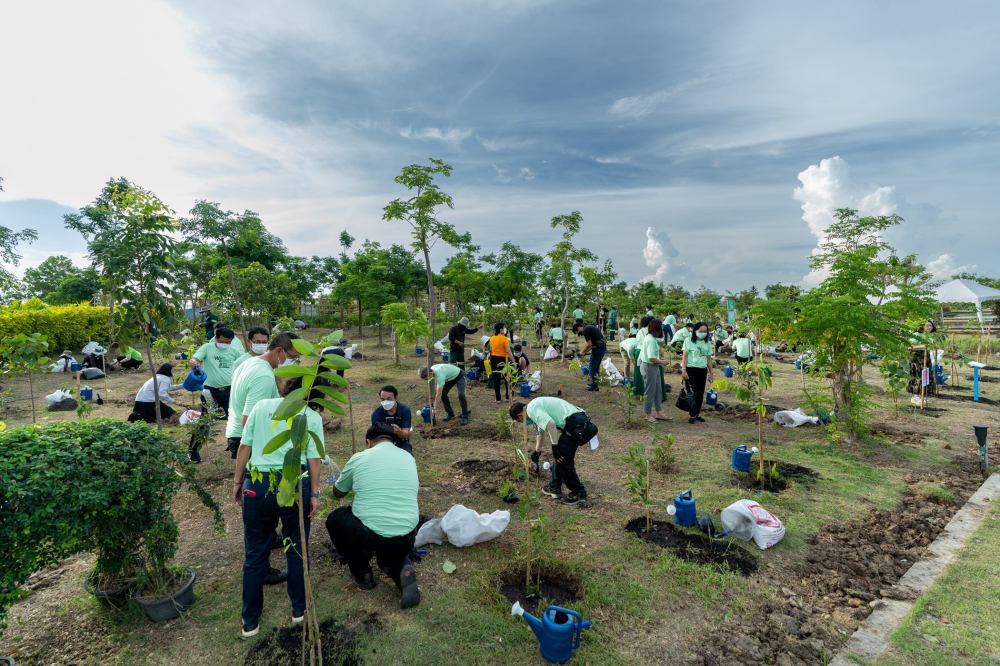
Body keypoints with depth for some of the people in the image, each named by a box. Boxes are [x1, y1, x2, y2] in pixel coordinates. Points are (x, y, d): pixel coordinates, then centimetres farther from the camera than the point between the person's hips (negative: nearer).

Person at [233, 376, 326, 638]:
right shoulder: (313, 417, 1)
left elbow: (244, 447, 5)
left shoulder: (262, 406, 7)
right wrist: (314, 494, 0)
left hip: (257, 484, 2)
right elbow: (313, 458, -5)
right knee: (296, 550, 17)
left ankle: (250, 621, 29)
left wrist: (238, 481, 13)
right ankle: (298, 610, 32)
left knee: (254, 554, 16)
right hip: (294, 484, -1)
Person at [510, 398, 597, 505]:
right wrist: (536, 452, 59)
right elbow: (541, 431, 43)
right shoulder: (536, 405, 26)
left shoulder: (532, 408, -5)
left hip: (576, 424, -10)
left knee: (562, 459, 1)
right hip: (581, 423, 10)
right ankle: (554, 488, 30)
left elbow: (550, 423, -24)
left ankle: (579, 493, 15)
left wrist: (555, 446, -13)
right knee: (560, 456, 20)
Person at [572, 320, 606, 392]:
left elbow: (589, 344, -14)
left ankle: (595, 386, 3)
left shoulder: (585, 330, -10)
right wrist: (585, 351, 21)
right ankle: (595, 382, 30)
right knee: (596, 367, 20)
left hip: (598, 349, -9)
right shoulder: (590, 328, 19)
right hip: (603, 348, 9)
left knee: (592, 367, 0)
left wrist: (583, 352, 0)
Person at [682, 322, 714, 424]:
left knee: (700, 393, 7)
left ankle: (697, 414, 20)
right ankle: (692, 415, 5)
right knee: (693, 393, -6)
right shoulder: (688, 341, -2)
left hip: (702, 370, 4)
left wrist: (710, 372, 12)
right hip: (690, 370, -4)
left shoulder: (707, 343, 8)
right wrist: (683, 370, -10)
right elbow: (685, 356, -4)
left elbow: (709, 359, 13)